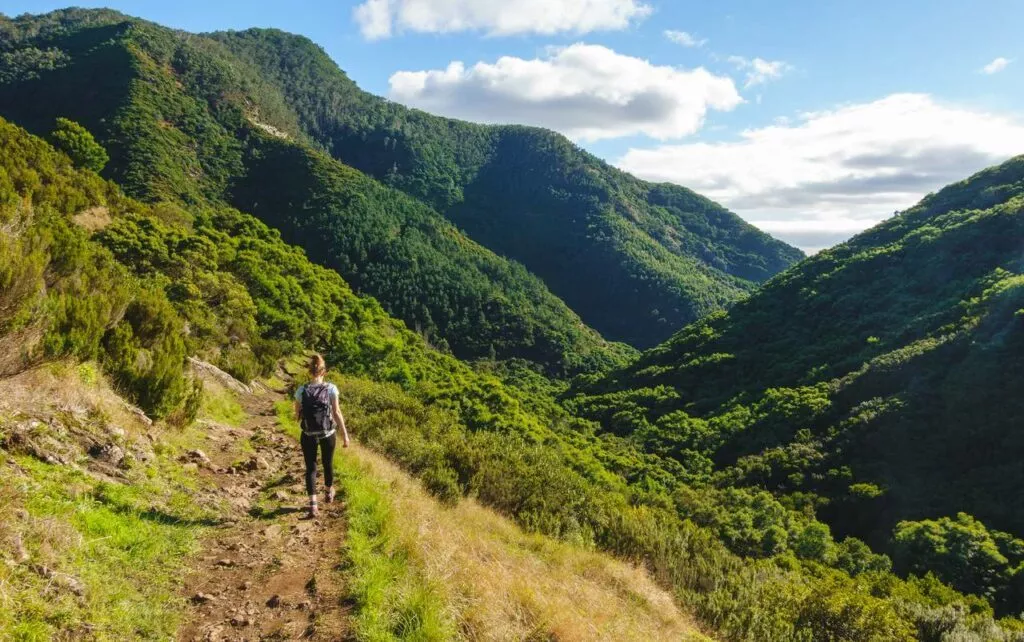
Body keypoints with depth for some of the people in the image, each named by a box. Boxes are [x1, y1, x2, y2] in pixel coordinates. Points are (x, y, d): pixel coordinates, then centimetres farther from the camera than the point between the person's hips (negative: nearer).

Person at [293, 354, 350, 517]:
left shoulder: (301, 391, -7)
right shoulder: (331, 389, -11)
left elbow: (297, 415, 1)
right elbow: (337, 413, -11)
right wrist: (345, 435, -6)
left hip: (308, 436, 0)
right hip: (328, 434, 0)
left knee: (310, 468, 8)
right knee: (328, 464, 22)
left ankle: (313, 505, -2)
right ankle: (329, 492, 44)